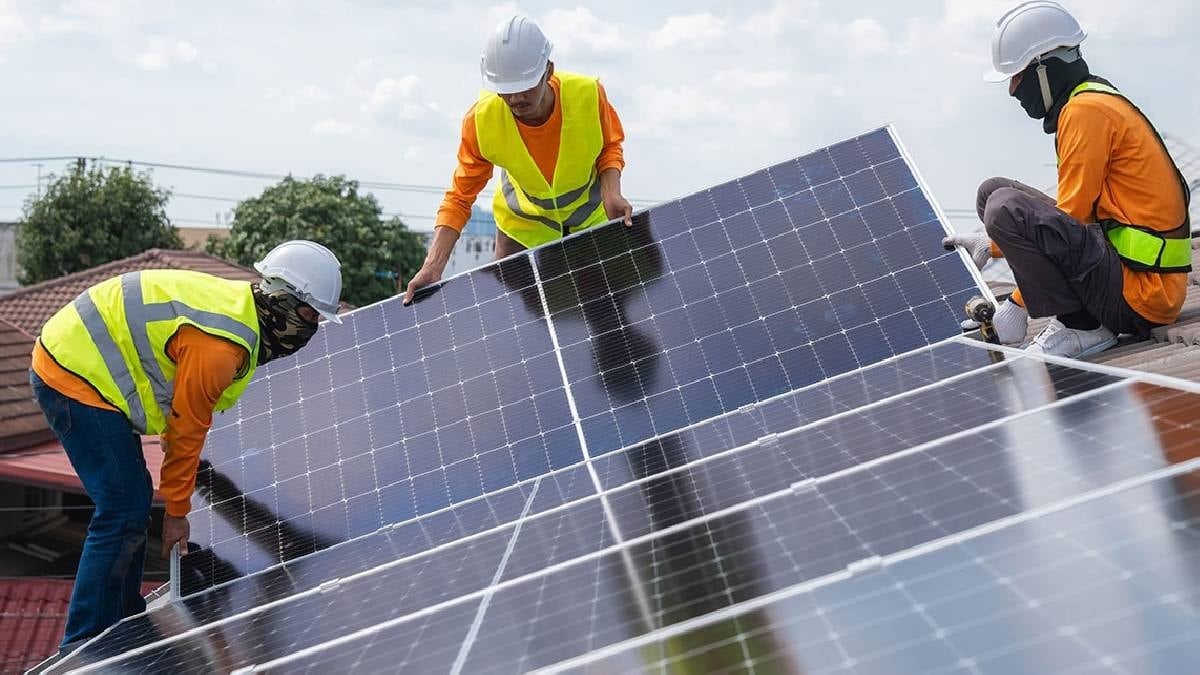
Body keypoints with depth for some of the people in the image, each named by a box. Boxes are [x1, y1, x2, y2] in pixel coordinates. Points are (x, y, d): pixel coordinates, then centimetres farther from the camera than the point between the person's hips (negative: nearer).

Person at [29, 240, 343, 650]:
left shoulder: (239, 305, 4)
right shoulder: (220, 345, -26)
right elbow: (188, 428, -17)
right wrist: (177, 511, -4)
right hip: (75, 375, -10)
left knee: (132, 501, 15)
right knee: (123, 512, -10)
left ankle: (124, 622, 27)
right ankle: (82, 645, 0)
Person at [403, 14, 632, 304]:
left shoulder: (588, 95, -30)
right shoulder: (481, 120, -29)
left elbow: (610, 147, -9)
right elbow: (459, 198, -20)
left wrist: (612, 193, -29)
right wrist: (433, 265, -29)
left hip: (591, 218, 1)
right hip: (522, 224, 0)